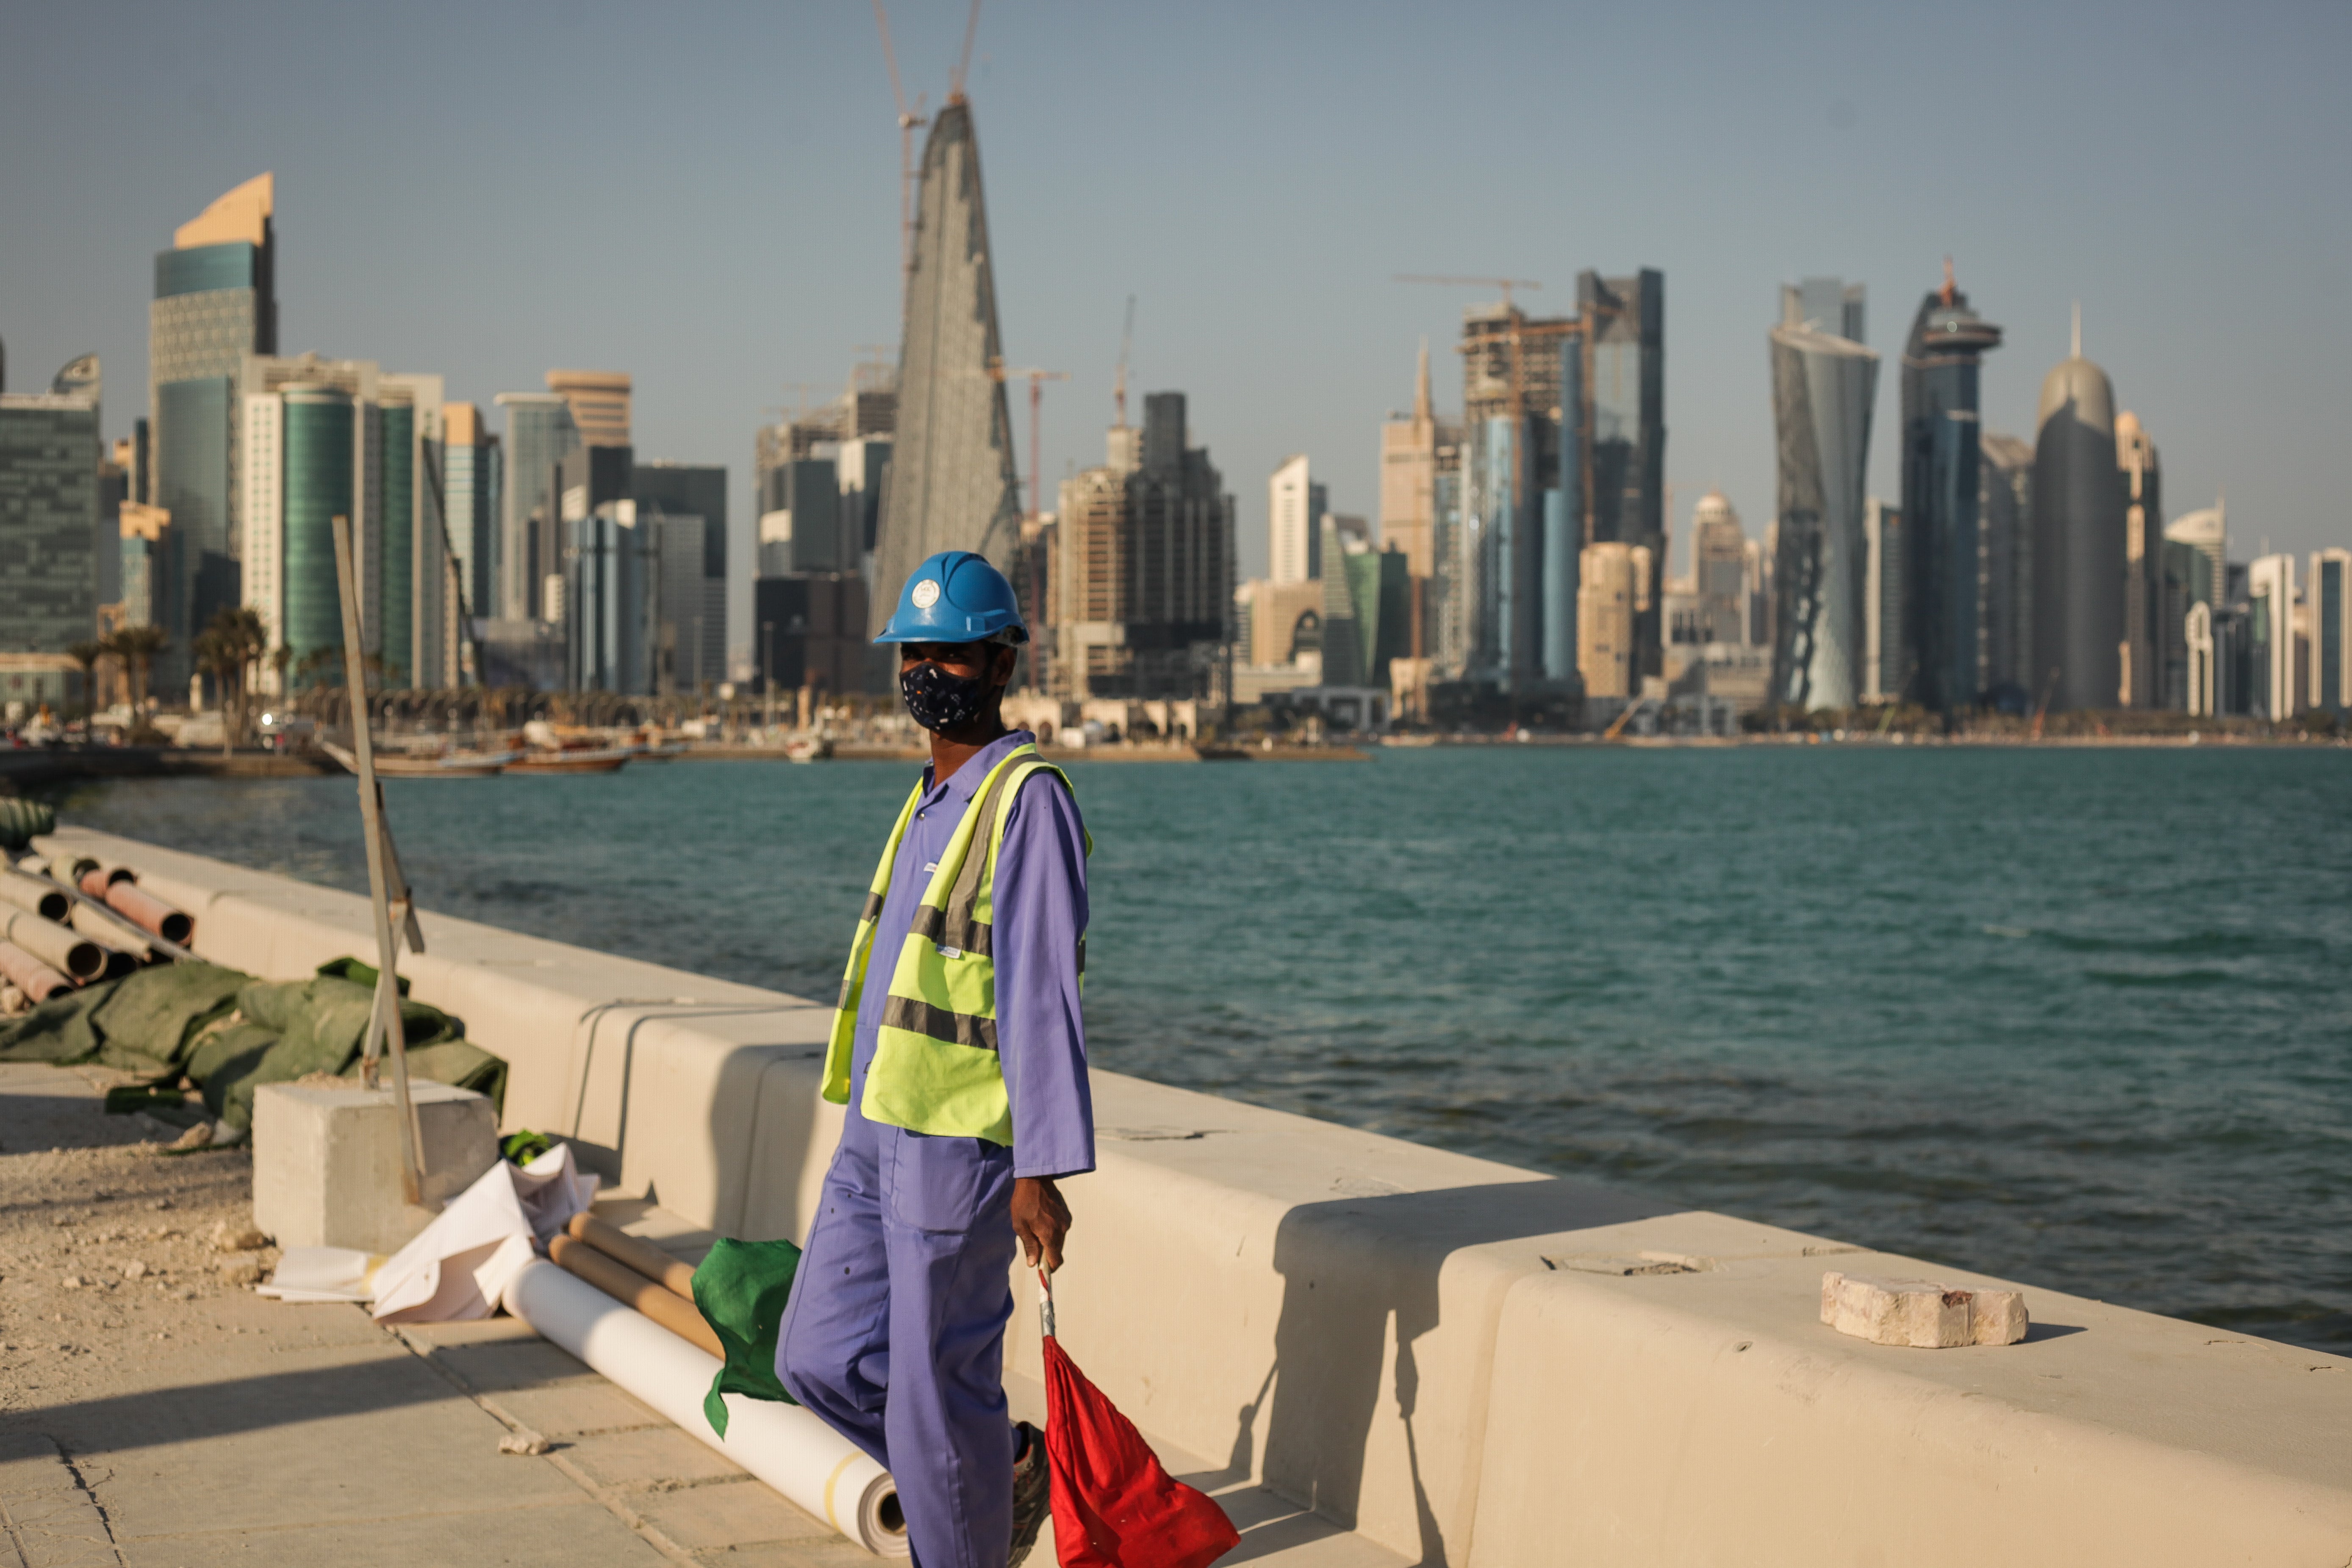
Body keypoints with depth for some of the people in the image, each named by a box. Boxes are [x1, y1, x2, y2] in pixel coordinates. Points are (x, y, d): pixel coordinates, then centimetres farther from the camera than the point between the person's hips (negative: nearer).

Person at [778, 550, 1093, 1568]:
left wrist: (1041, 1169, -23)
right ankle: (1006, 1471, 28)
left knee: (939, 1393, -1)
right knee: (820, 1360, 12)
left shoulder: (1027, 798, -13)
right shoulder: (932, 796, 16)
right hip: (875, 1137, 9)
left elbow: (1044, 991, -19)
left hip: (961, 1148, -9)